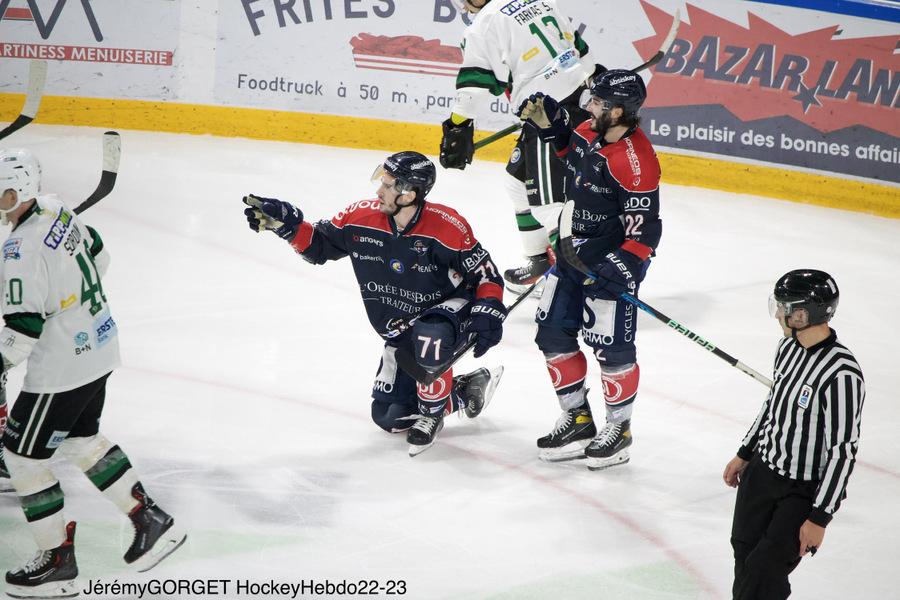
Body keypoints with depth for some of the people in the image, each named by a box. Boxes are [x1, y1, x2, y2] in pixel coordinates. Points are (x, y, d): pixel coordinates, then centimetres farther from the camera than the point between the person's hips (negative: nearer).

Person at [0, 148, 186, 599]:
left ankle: (58, 562, 12)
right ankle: (150, 522, 27)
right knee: (81, 439, 25)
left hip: (61, 368, -9)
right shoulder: (56, 211, 1)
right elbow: (97, 255, 19)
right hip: (99, 347, 9)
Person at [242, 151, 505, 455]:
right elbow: (319, 246, 1)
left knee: (430, 336, -42)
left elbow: (486, 273, -16)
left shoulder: (447, 226, -25)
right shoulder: (361, 217, -13)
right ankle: (467, 389, 22)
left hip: (453, 309, -6)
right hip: (401, 332, 6)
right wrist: (286, 222, -15)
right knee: (390, 417, 1)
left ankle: (431, 413, -15)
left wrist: (488, 314, -29)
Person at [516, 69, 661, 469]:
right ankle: (577, 420, 26)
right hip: (573, 252, 9)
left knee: (611, 347, 0)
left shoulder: (635, 161, -26)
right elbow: (569, 148, 25)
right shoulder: (589, 133, -1)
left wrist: (620, 269, -30)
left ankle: (618, 428, 19)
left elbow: (644, 230, -24)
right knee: (553, 335, 12)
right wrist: (549, 123, 8)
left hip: (611, 260, -9)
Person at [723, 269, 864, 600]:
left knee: (763, 571, -10)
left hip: (806, 491, -8)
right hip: (763, 468, 8)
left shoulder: (841, 374, -29)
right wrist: (744, 455, 22)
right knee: (744, 549, 16)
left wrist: (819, 518, -23)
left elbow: (843, 452, -25)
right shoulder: (788, 347, -3)